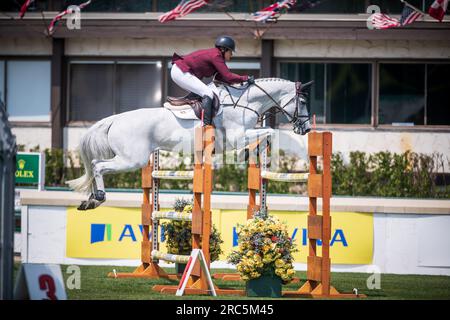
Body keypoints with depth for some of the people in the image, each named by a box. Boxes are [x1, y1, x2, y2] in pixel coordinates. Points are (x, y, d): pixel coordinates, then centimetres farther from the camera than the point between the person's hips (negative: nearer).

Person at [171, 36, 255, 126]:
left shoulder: (213, 54, 14)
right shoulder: (216, 56, -16)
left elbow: (220, 77, 13)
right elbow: (228, 76, -20)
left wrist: (239, 81, 5)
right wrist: (245, 78, -12)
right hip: (181, 73, -11)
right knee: (208, 93, -15)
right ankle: (206, 125, -23)